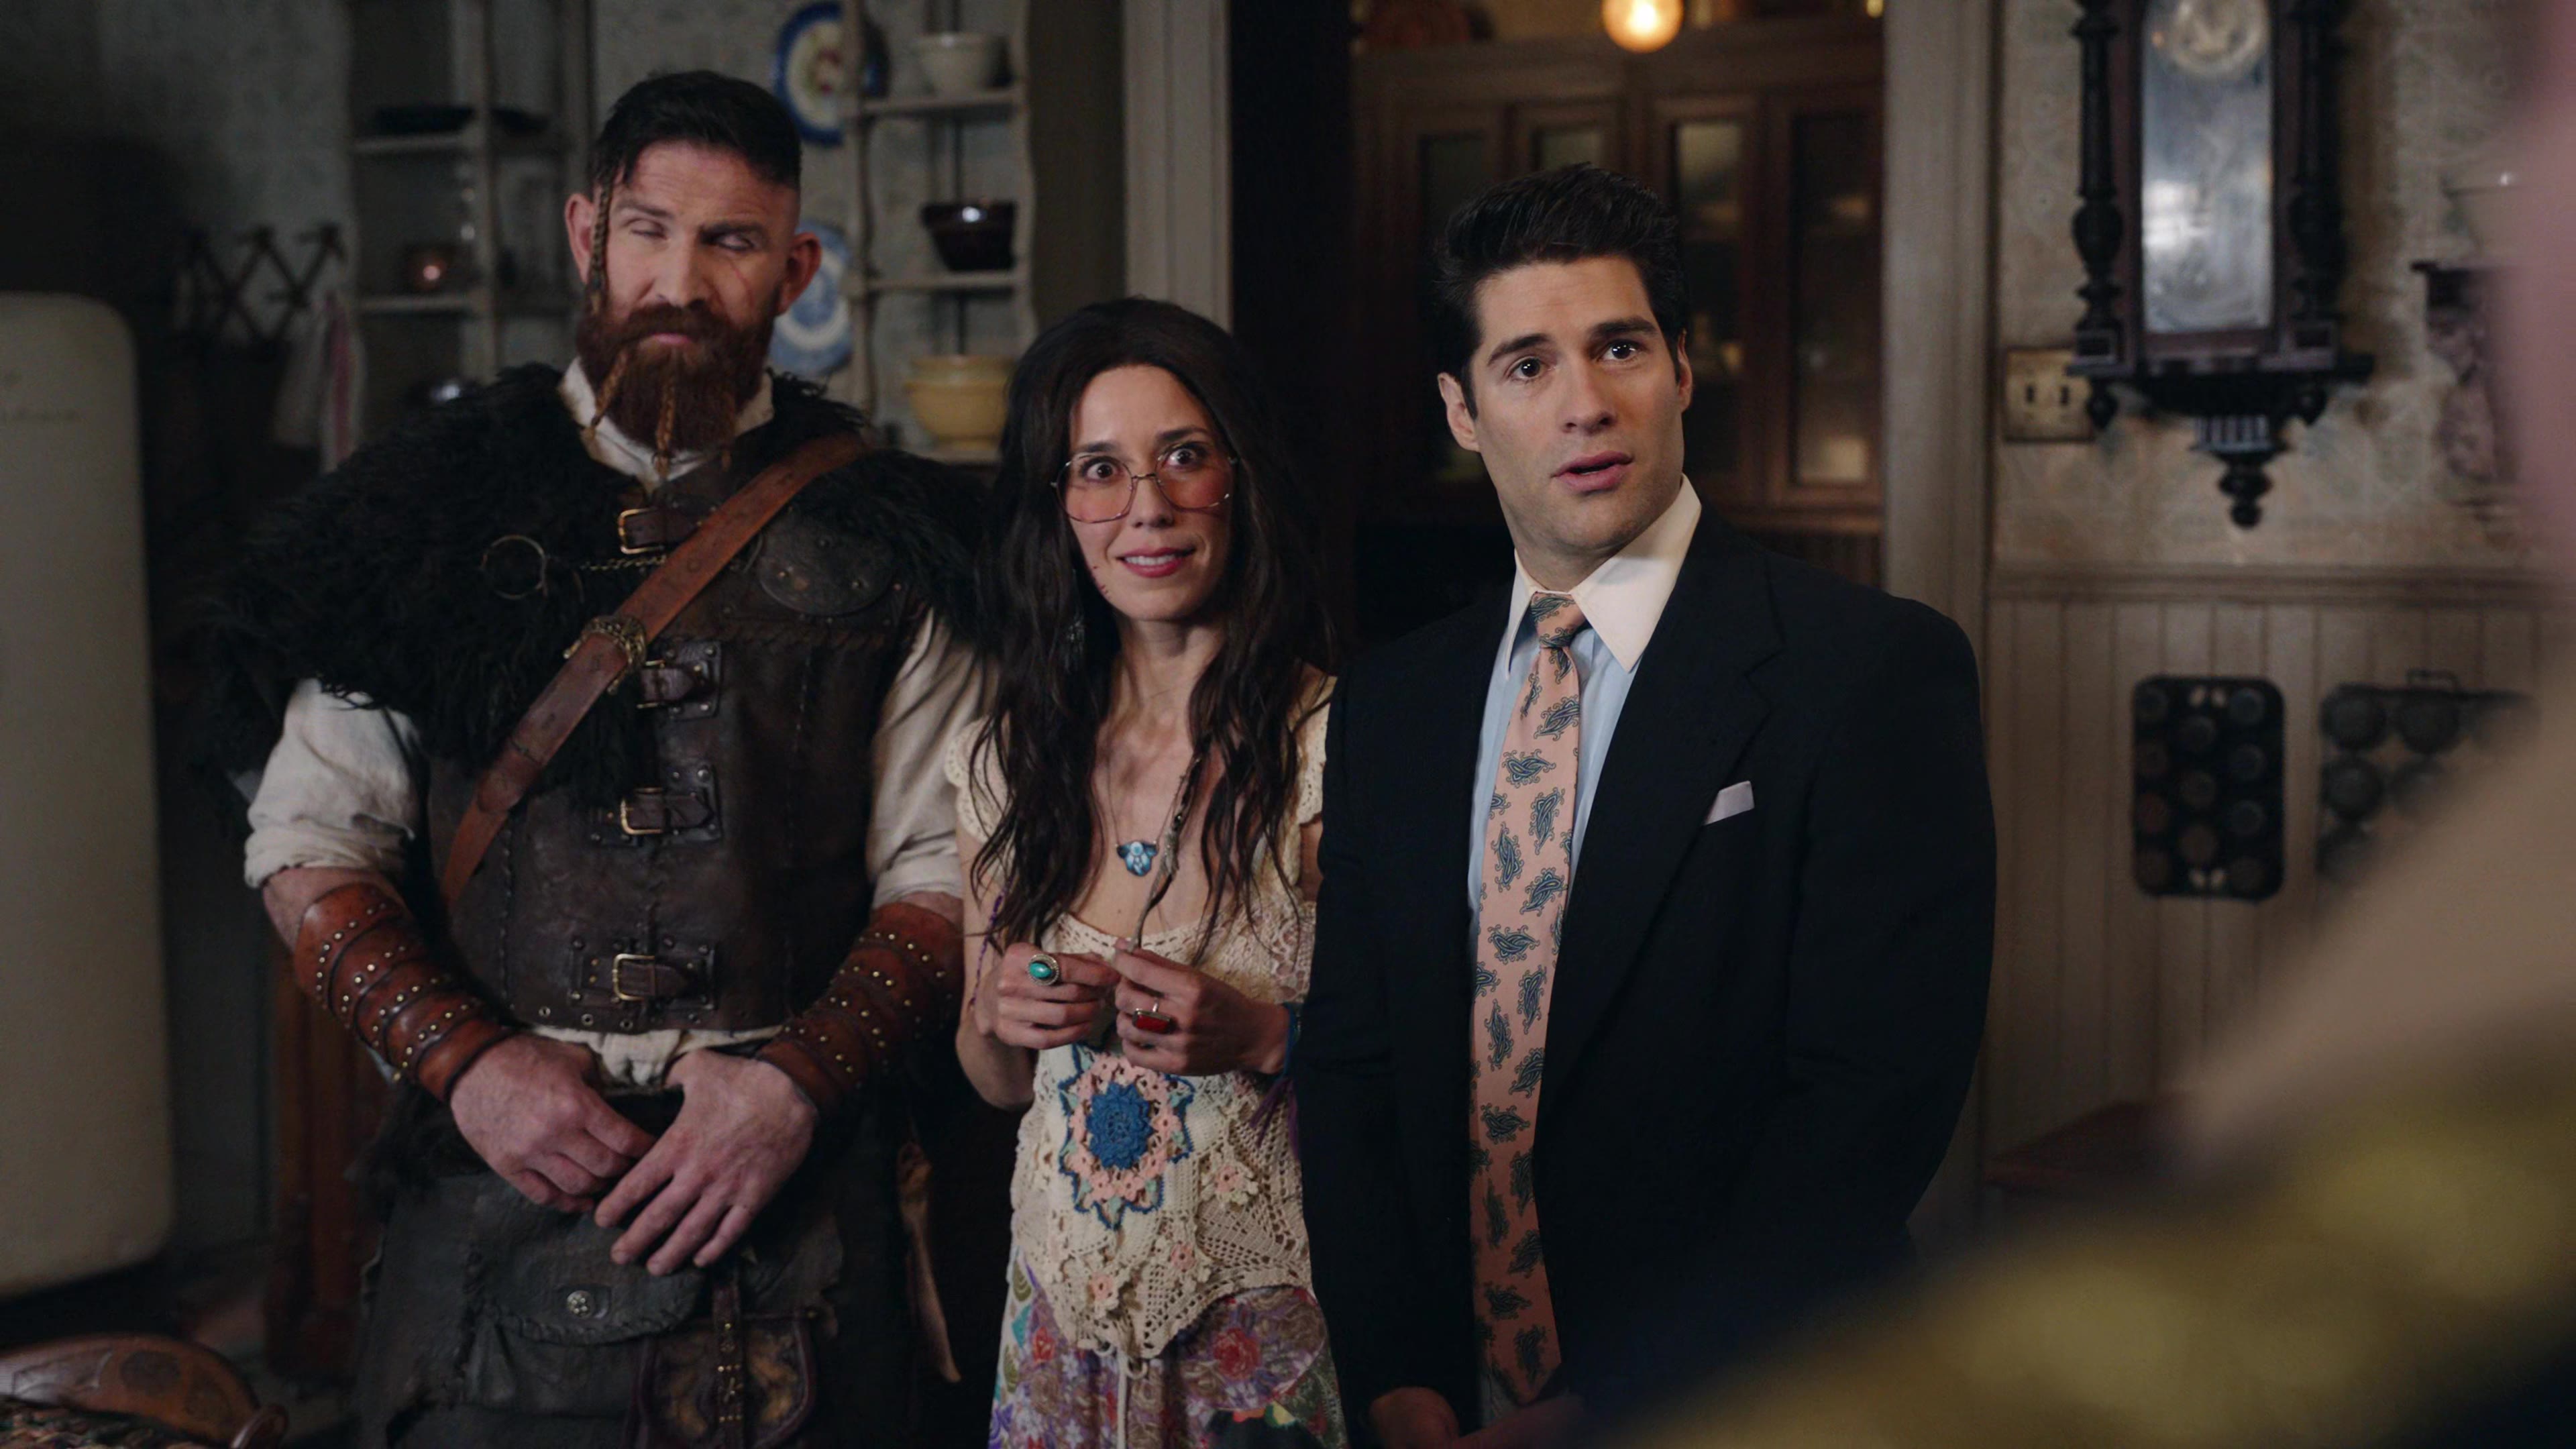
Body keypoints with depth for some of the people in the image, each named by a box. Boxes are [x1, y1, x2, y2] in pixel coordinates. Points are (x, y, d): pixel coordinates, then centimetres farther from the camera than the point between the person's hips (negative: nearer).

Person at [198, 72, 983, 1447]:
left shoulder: (873, 537, 3)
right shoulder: (431, 510, 5)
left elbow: (947, 870, 1)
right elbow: (310, 844, 4)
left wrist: (799, 1078, -12)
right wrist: (468, 1061, -9)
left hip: (792, 1186, 0)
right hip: (498, 1181, 0)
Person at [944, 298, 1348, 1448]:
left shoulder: (1338, 745, -13)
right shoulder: (1003, 761, 2)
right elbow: (999, 1083, 11)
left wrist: (1267, 1038, -24)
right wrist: (999, 1018, -9)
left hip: (1271, 1319, -4)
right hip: (1062, 1318, 4)